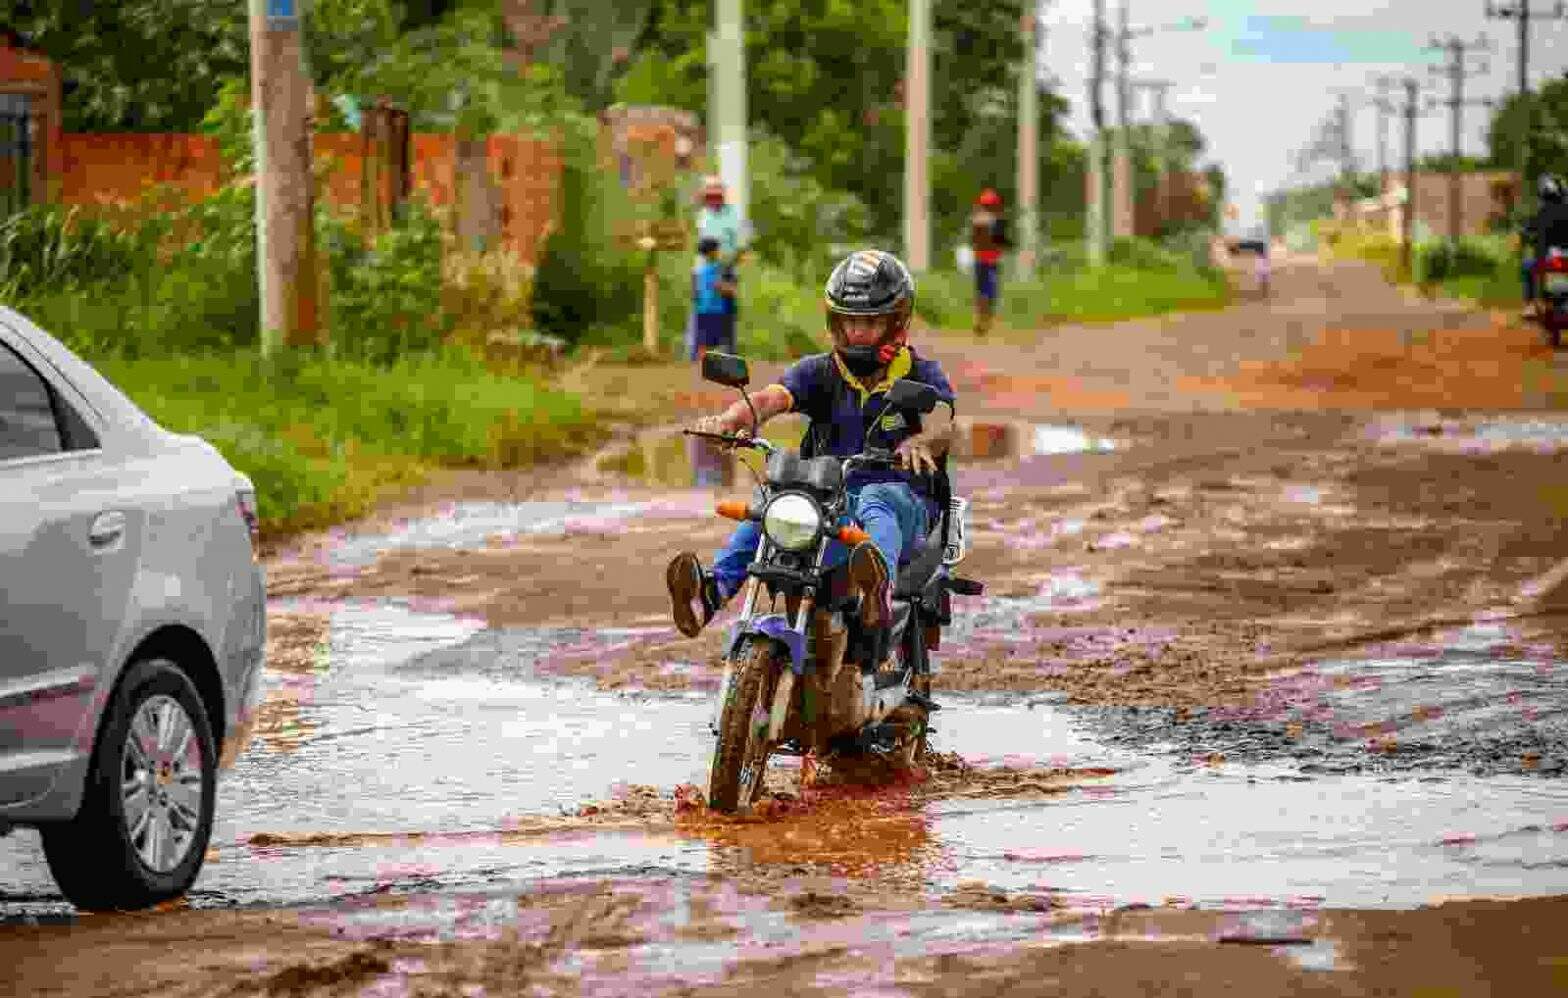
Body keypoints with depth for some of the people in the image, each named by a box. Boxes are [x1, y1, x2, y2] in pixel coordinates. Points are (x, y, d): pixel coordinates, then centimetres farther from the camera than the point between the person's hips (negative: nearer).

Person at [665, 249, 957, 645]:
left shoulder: (921, 375, 3)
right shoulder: (819, 372, 11)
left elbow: (941, 428, -17)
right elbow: (770, 399, -8)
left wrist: (917, 444, -43)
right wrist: (729, 419, -31)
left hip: (903, 497, -4)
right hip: (828, 498, 4)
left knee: (875, 502, -39)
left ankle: (879, 590, -71)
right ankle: (712, 589, -45)